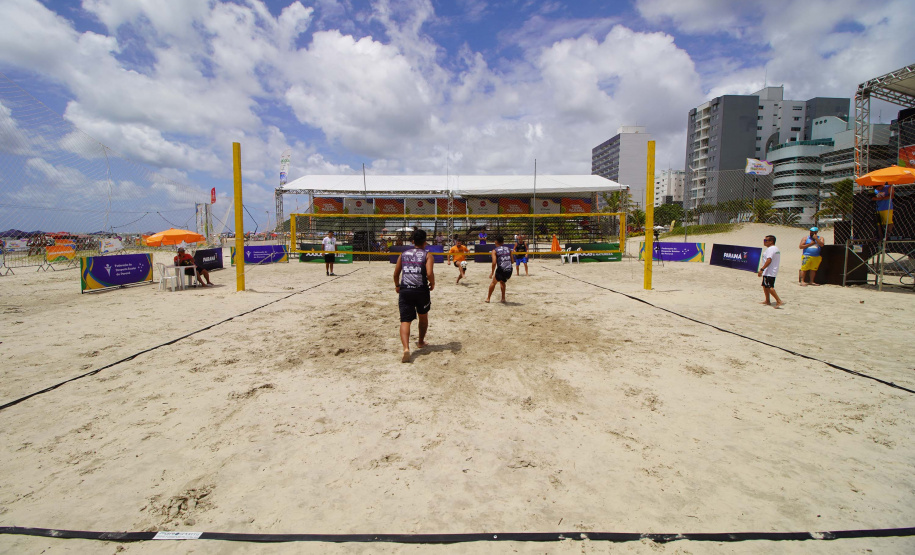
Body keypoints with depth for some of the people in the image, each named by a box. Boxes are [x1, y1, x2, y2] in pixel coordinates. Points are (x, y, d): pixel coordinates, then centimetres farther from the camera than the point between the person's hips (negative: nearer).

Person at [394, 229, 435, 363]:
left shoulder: (403, 254, 11)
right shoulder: (427, 256, 0)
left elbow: (396, 273, 11)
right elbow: (429, 273, -14)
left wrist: (397, 286, 28)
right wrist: (432, 283, 5)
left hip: (404, 290, 1)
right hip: (421, 290, -1)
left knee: (405, 320, -2)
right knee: (423, 317, 24)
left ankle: (406, 348, -22)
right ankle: (421, 342, 41)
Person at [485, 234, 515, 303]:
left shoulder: (495, 250, 1)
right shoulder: (508, 249, 14)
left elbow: (494, 263, -10)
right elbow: (512, 261, 12)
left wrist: (492, 273, -1)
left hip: (501, 271, -4)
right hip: (509, 271, 4)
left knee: (493, 282, 23)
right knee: (502, 282, 33)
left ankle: (488, 298, 29)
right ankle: (503, 298, 30)